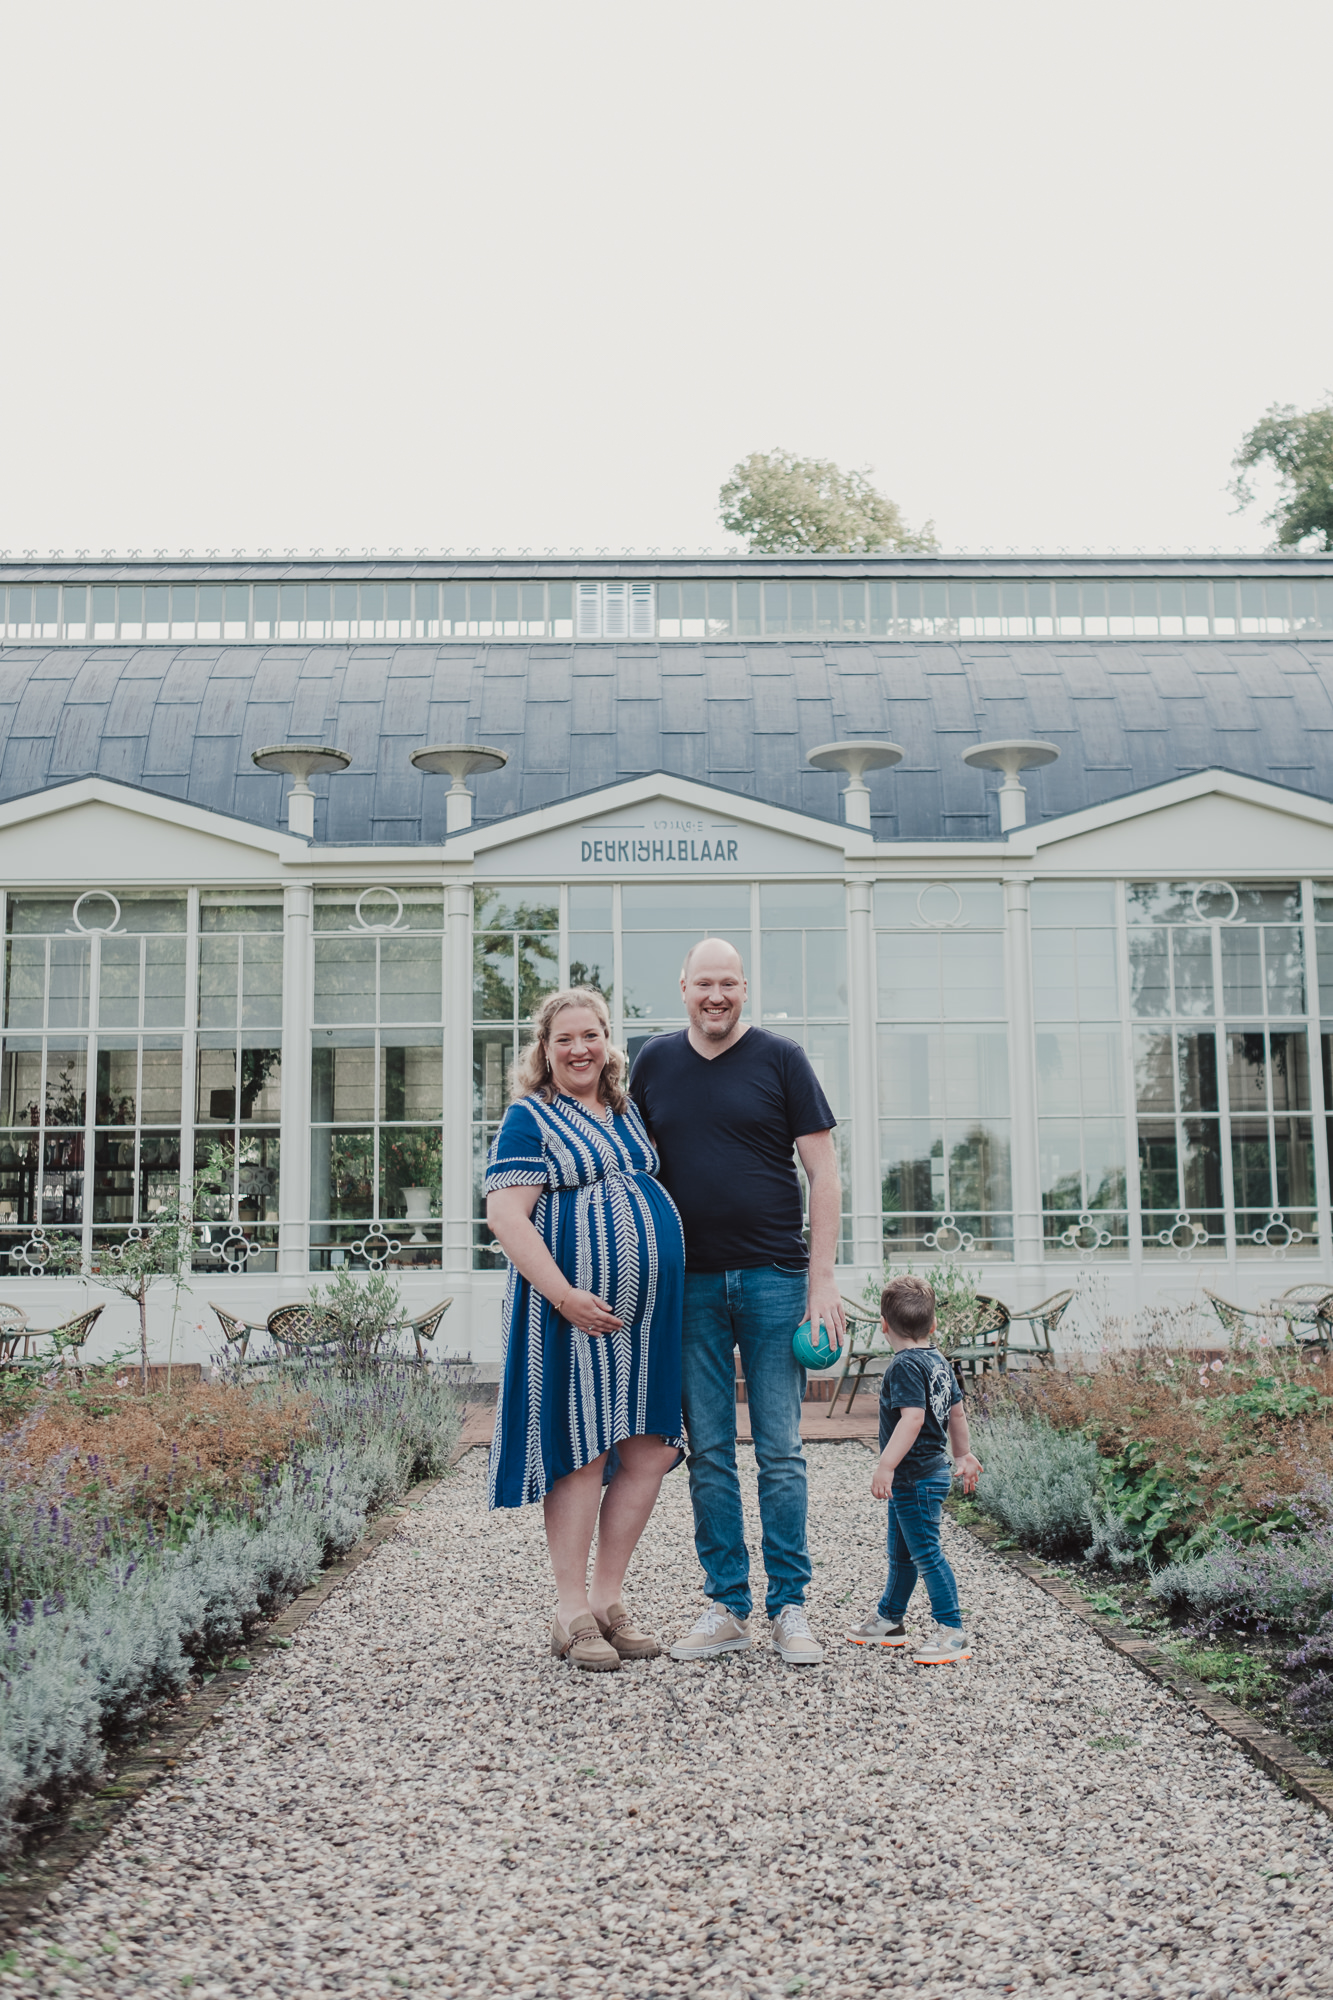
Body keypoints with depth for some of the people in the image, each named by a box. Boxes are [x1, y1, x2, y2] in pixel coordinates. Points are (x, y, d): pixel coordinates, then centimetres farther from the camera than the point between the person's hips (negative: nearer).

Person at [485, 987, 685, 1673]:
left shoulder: (627, 1114, 17)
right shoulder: (530, 1119, -4)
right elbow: (504, 1214, -13)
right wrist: (564, 1295, -21)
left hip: (647, 1310, 7)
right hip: (574, 1313, -7)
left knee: (650, 1452, 6)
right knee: (582, 1455, -2)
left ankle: (608, 1599, 18)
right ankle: (572, 1616, 9)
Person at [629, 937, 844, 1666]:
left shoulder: (780, 1059, 0)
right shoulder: (654, 1062, 9)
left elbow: (823, 1173, -1)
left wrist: (822, 1279, -7)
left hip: (773, 1278, -2)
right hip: (689, 1284, 3)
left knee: (780, 1453, 1)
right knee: (708, 1455, 6)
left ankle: (789, 1608, 10)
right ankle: (727, 1608, 15)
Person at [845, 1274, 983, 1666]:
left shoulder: (905, 1366, -19)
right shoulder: (939, 1362, 10)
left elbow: (913, 1418, -30)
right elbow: (956, 1412, 19)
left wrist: (886, 1466, -32)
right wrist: (963, 1456, 31)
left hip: (916, 1479, -10)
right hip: (932, 1472, 10)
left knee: (926, 1553, -6)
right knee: (901, 1553, 21)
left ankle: (952, 1633, -3)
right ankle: (889, 1619, 34)